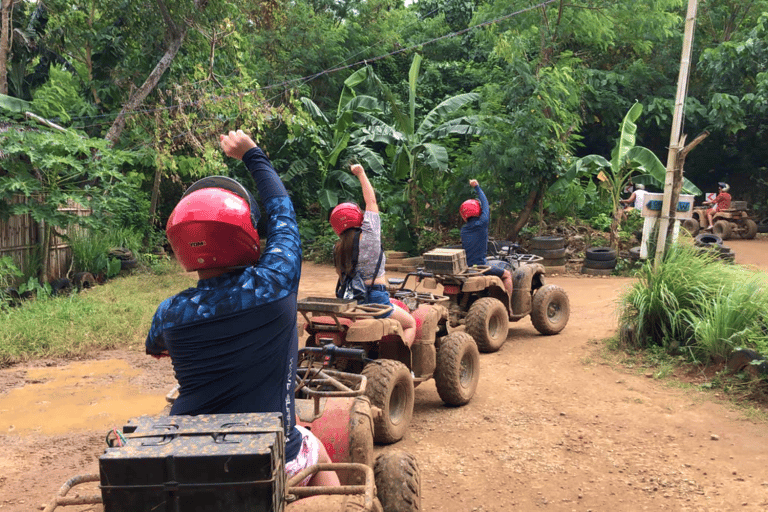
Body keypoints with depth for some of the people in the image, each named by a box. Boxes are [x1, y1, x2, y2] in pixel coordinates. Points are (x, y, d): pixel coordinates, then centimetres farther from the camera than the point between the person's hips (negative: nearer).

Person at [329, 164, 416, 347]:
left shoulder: (337, 248, 3)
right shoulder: (369, 237, -11)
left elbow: (342, 274, 12)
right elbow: (371, 200, -2)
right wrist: (361, 173, 7)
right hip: (375, 299, -6)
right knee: (410, 324, 14)